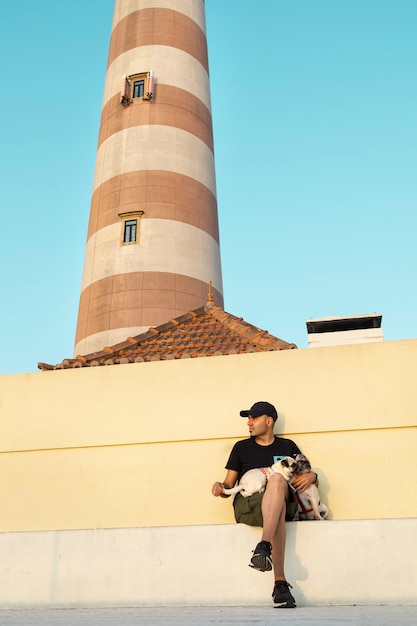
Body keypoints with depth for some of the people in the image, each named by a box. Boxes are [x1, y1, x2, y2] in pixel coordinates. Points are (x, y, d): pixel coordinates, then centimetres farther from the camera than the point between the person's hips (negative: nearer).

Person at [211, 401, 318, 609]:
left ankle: (264, 546, -49)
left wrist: (311, 476, -4)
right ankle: (280, 584, -44)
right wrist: (220, 488, -6)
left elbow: (309, 473, 21)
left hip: (285, 503, 0)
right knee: (278, 505, -37)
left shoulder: (287, 446, 20)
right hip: (246, 505, 0)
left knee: (278, 480, -36)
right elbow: (229, 486, 18)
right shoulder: (241, 447, 20)